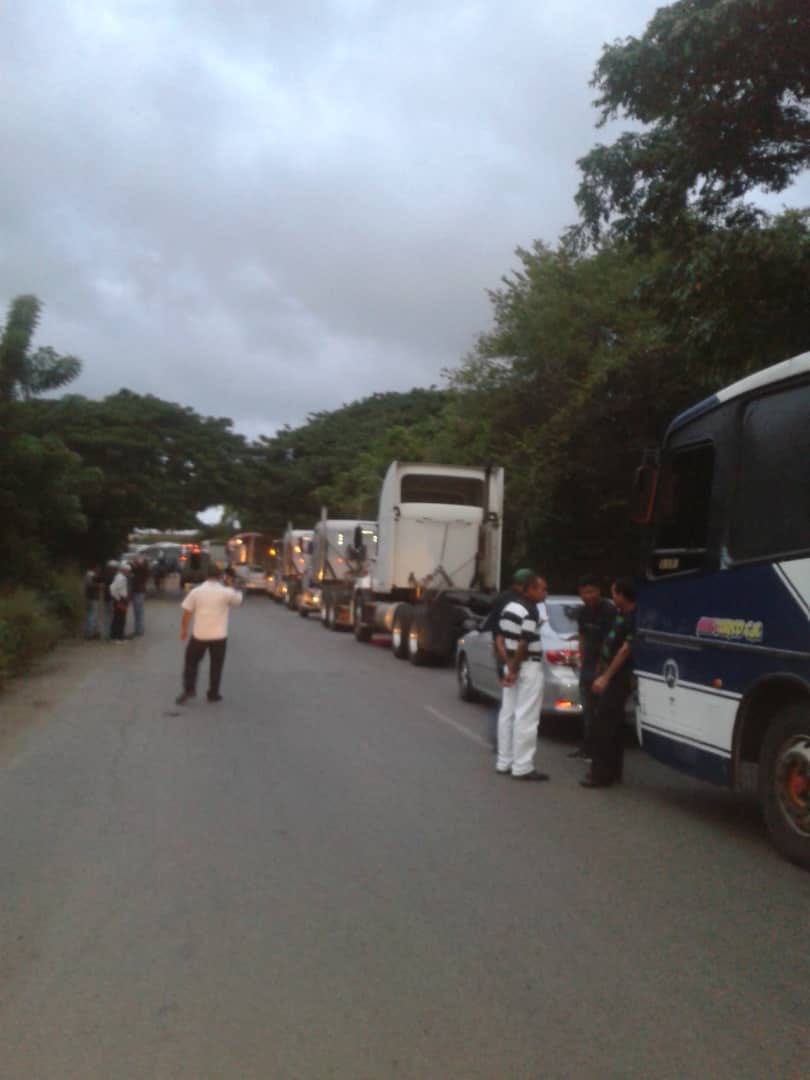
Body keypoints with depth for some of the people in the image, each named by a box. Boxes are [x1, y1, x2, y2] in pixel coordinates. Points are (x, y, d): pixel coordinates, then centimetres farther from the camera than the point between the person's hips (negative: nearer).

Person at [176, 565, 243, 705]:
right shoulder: (226, 592, -7)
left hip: (200, 634, 1)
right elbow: (238, 601, 12)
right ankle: (213, 694, 15)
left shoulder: (196, 591, -4)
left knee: (191, 661, 16)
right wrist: (230, 585, 17)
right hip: (219, 635, 0)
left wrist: (184, 629, 10)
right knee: (216, 665, 11)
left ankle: (189, 689, 9)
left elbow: (187, 612, -1)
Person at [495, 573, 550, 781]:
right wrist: (513, 669, -12)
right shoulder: (530, 612, -17)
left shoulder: (509, 607, 11)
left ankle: (503, 763, 19)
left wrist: (510, 666, 5)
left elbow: (501, 637, 10)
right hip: (529, 667, -9)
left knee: (507, 714, 12)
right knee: (525, 719, -4)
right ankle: (522, 767, 0)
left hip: (512, 665, 9)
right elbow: (523, 644, -21)